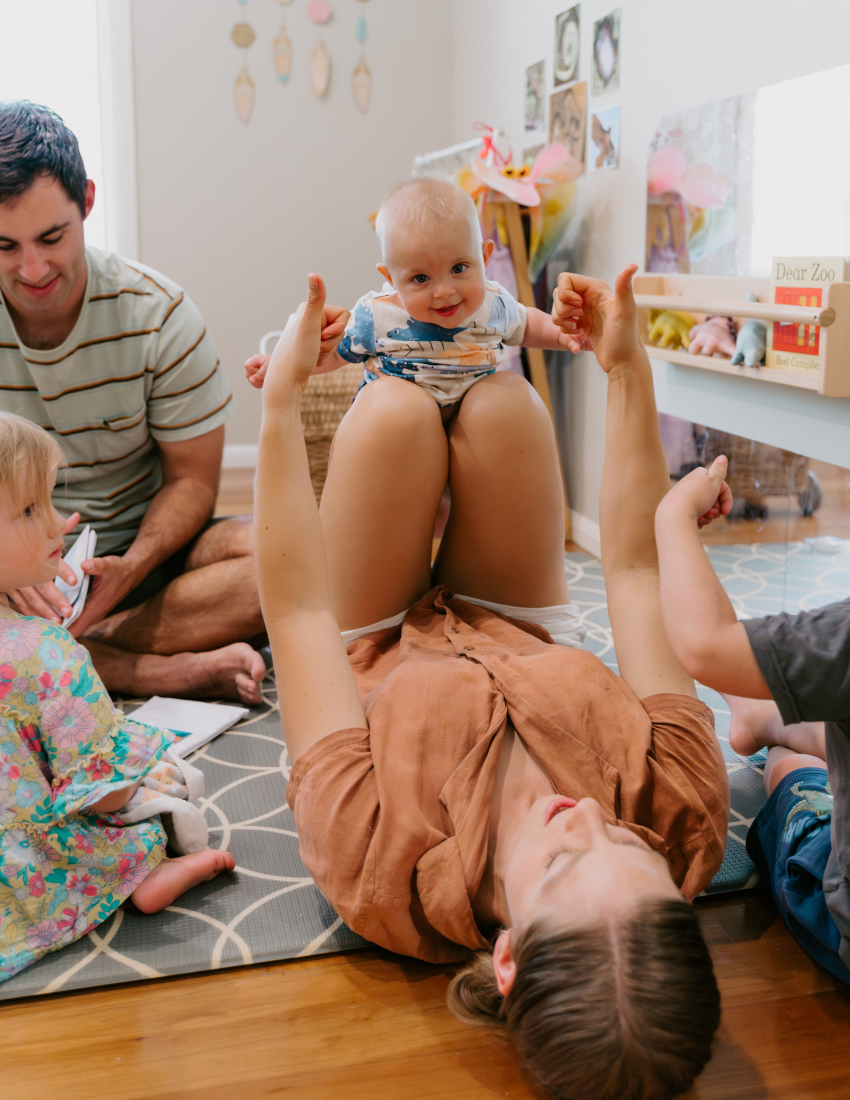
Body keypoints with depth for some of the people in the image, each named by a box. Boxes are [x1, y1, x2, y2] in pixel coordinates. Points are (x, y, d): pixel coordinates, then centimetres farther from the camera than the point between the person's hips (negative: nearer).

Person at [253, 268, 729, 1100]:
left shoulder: (377, 872, -45)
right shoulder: (685, 812, -38)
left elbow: (298, 610, -35)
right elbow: (636, 570, -26)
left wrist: (282, 399, -28)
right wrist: (628, 370, -22)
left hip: (374, 662, -2)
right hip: (521, 643, 2)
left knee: (394, 408, -15)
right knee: (501, 399, -13)